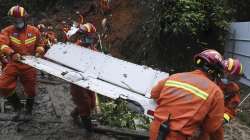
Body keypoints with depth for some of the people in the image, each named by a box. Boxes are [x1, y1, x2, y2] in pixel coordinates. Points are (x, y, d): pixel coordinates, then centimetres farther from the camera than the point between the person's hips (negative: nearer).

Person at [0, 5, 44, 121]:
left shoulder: (34, 31, 2)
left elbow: (40, 45, 14)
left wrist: (39, 52, -8)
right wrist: (12, 53, -36)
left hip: (29, 65, 0)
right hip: (13, 64, 0)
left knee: (30, 89, 9)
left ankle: (28, 111, 35)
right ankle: (17, 107, 11)